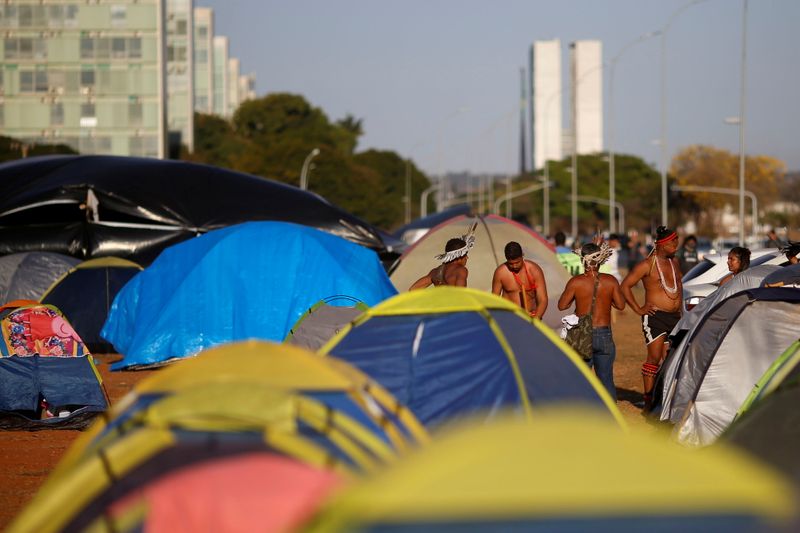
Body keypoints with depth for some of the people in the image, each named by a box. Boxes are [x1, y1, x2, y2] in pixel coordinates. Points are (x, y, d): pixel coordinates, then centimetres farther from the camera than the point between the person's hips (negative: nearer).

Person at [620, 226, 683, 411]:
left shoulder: (674, 262, 13)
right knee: (654, 357, -11)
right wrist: (638, 309, -10)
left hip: (674, 317, 7)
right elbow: (625, 286, -9)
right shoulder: (647, 265, -8)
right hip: (655, 317, -7)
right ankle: (648, 399, -7)